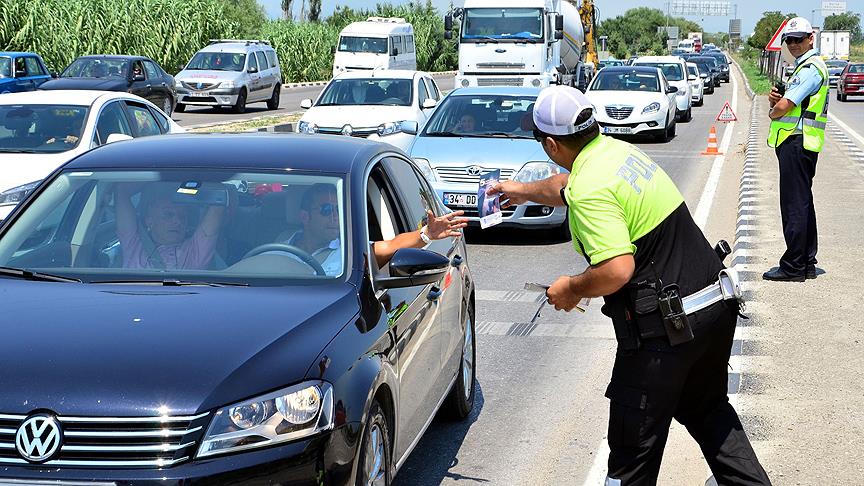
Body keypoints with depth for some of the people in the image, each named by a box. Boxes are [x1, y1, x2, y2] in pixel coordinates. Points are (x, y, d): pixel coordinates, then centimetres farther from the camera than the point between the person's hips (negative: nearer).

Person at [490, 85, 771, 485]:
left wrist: (572, 289, -9)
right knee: (707, 410, 29)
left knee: (634, 450, 6)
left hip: (666, 327, -9)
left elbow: (617, 271, -29)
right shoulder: (618, 150, 9)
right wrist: (524, 191, 49)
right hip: (715, 306, 9)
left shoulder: (589, 191, -20)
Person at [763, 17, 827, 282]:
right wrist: (774, 98, -3)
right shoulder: (804, 67, 20)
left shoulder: (811, 68, -13)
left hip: (797, 141, -11)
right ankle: (807, 263, 20)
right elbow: (781, 103, 20)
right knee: (802, 203, 14)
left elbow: (784, 107, -21)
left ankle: (793, 266, -6)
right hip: (797, 142, 11)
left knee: (794, 204, -8)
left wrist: (773, 111, 2)